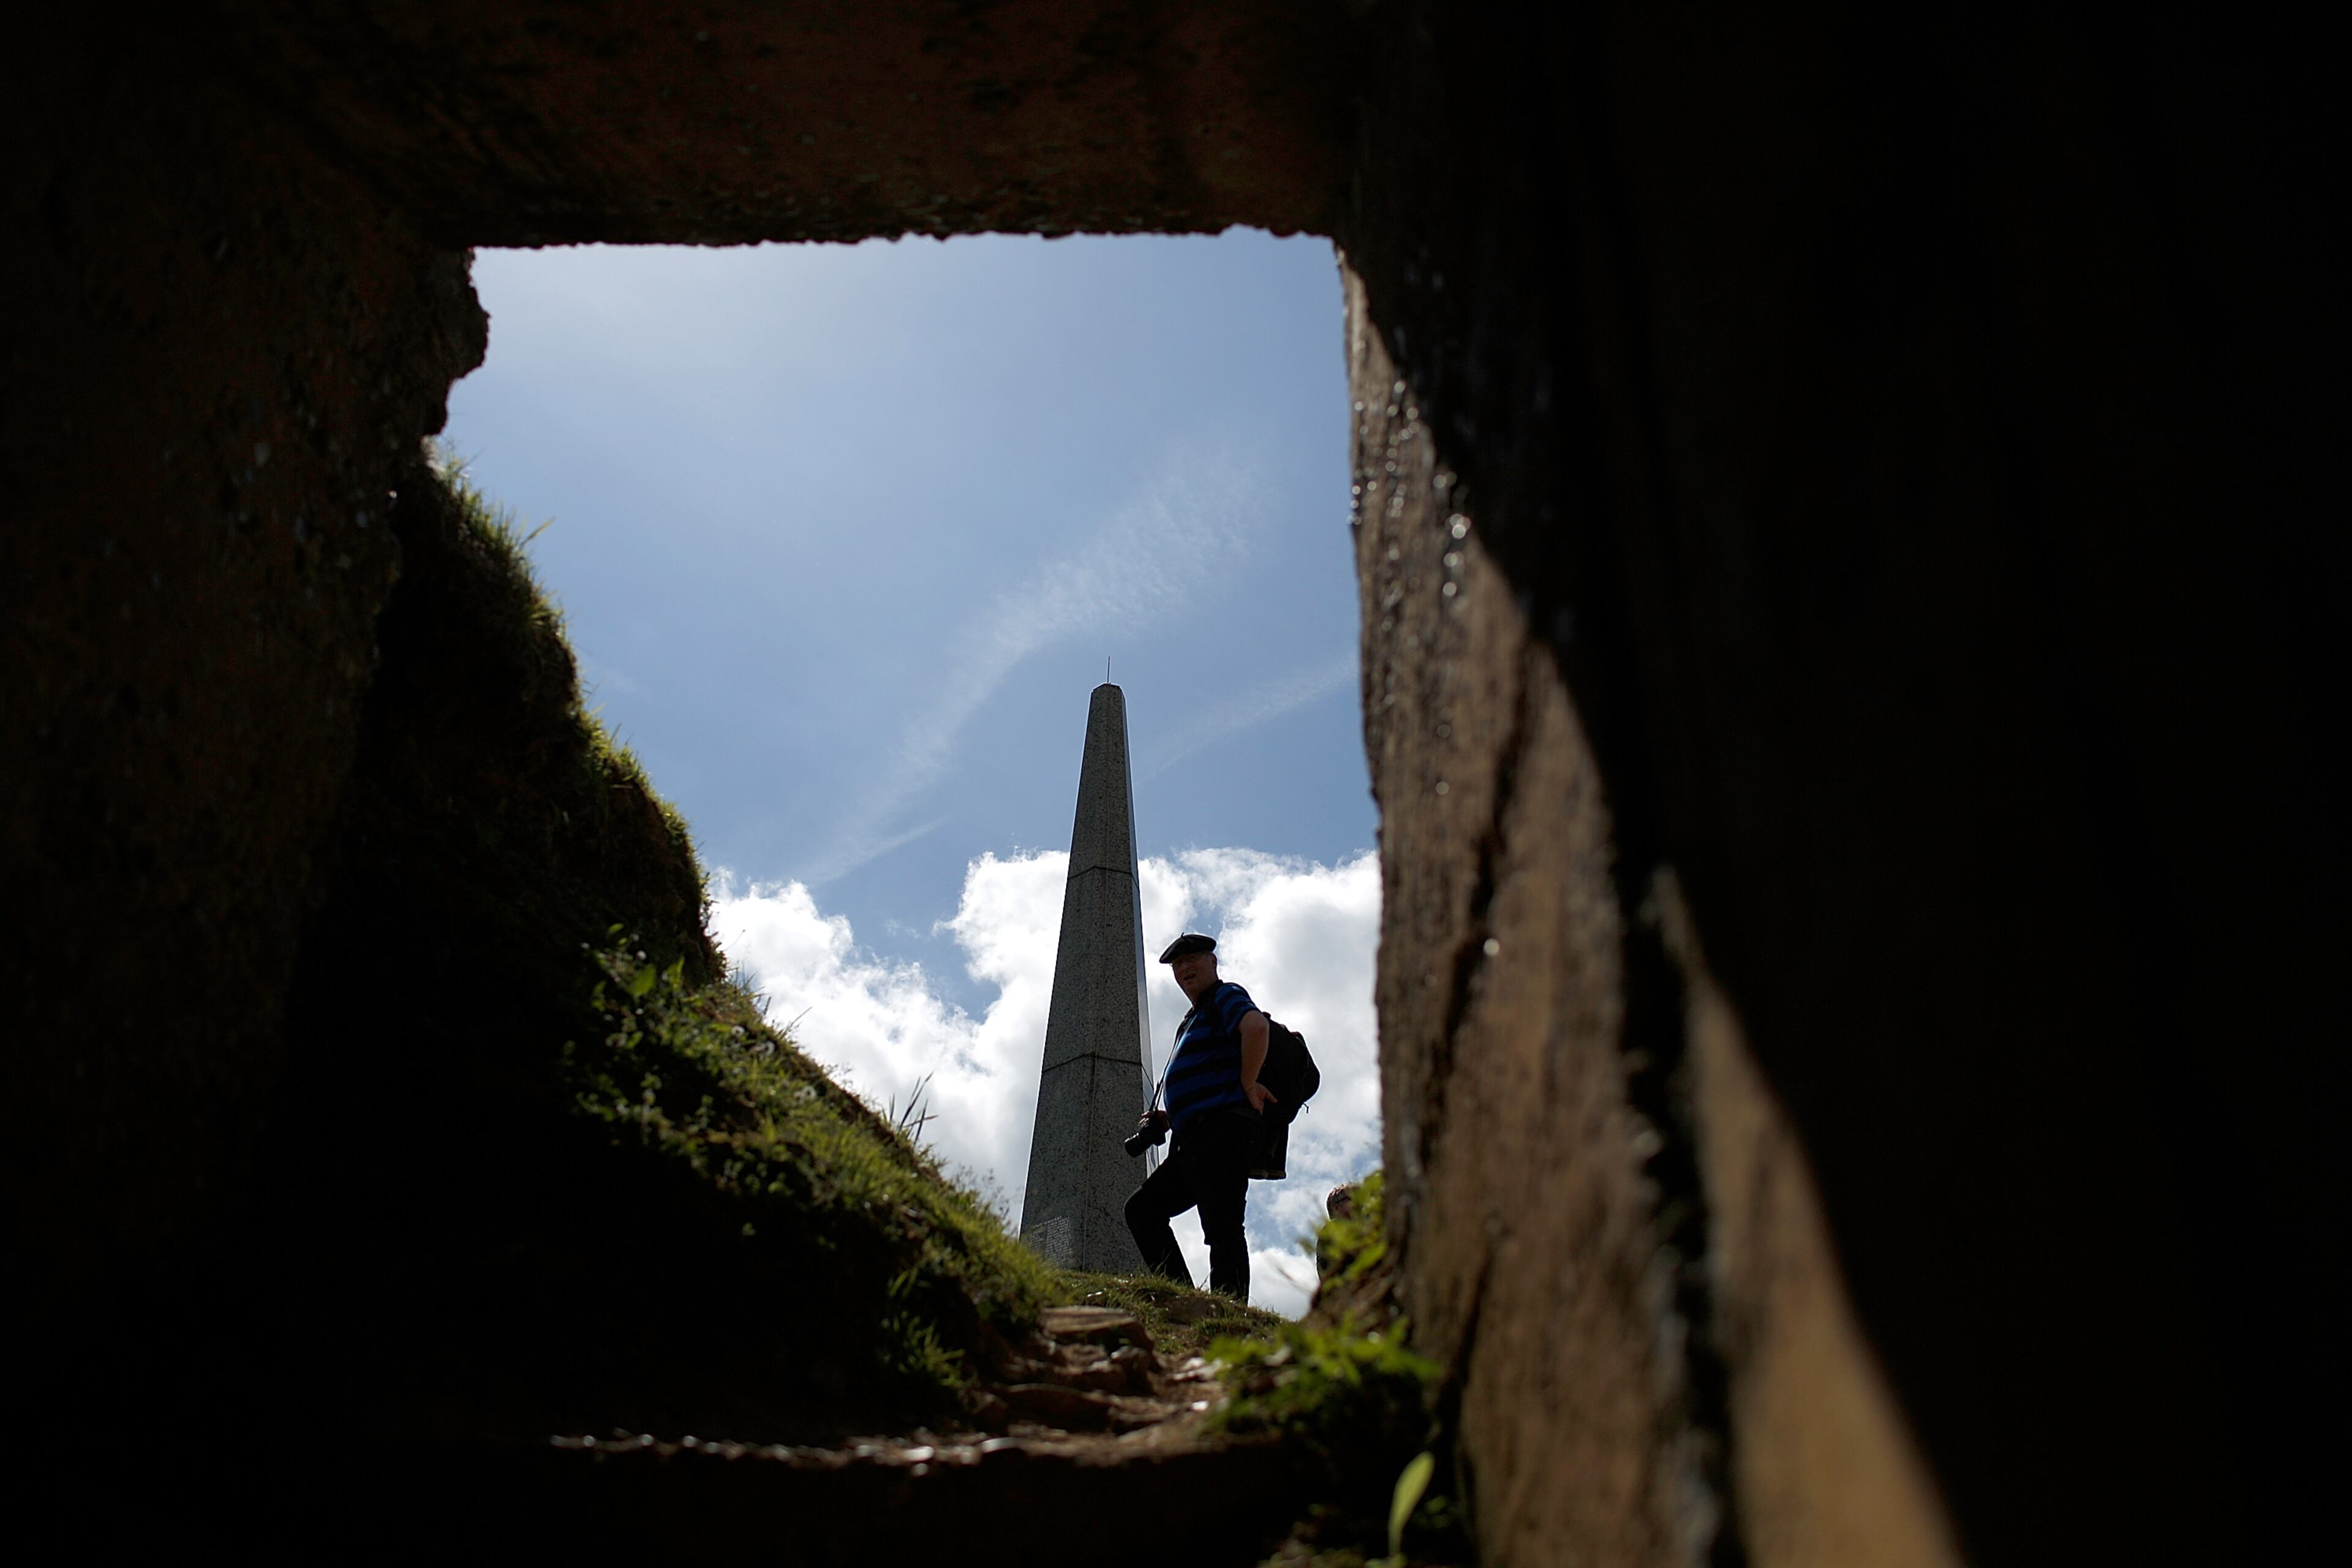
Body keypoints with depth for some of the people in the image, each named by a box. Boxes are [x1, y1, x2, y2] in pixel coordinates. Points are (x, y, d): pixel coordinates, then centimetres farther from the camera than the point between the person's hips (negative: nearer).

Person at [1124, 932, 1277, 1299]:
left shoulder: (1225, 997, 2)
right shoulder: (1193, 1021, 30)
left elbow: (1256, 1026, -23)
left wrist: (1248, 1084, -18)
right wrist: (1169, 1118, 18)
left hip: (1222, 1132, -11)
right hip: (1192, 1143, 11)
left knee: (1222, 1230, -16)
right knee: (1142, 1208, 9)